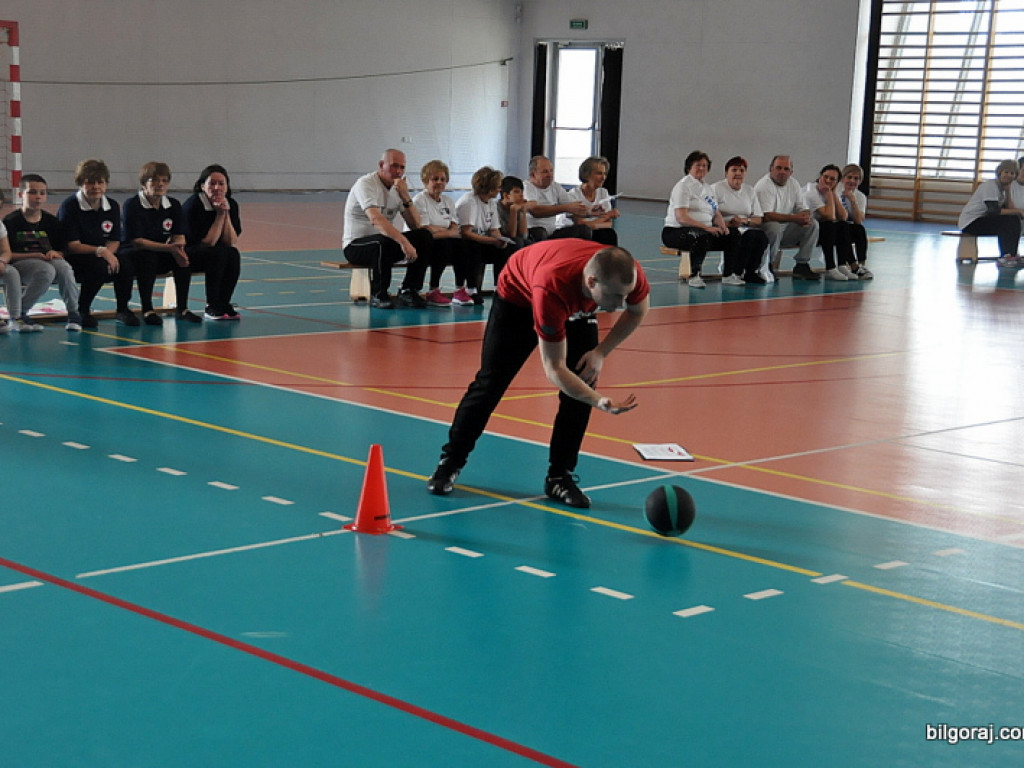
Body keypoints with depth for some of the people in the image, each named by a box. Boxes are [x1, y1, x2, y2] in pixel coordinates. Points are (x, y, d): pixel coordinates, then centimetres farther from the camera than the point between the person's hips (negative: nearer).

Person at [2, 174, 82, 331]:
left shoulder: (51, 221, 10)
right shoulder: (10, 222, -2)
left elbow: (64, 250, 12)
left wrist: (55, 253, -12)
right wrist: (34, 255, -16)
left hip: (48, 260, 3)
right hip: (19, 264, -3)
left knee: (63, 267, -32)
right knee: (46, 270, -36)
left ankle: (73, 313, -15)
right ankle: (18, 314, -19)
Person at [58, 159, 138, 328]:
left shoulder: (112, 206, 6)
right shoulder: (69, 206, -12)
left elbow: (115, 241, 5)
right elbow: (72, 245, -17)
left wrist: (108, 253, -19)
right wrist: (101, 251, -30)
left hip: (103, 257, 5)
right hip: (71, 259, -5)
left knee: (126, 263, -23)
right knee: (98, 267, -35)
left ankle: (123, 310, -4)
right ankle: (82, 311, -14)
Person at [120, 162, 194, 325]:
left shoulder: (174, 206, 3)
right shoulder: (131, 206, -14)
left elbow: (179, 237, -2)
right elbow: (137, 241, -22)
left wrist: (178, 248, -29)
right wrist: (169, 248, -32)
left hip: (161, 257, 5)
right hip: (131, 255, -5)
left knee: (183, 256, -22)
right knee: (148, 257, -36)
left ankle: (182, 309, -16)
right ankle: (147, 310, -28)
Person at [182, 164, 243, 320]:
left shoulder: (231, 205, -3)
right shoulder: (193, 205, -21)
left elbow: (232, 243, -10)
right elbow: (206, 243, -22)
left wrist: (226, 215, -19)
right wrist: (220, 215, -22)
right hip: (185, 255, -5)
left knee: (233, 254, -25)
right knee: (218, 253, -31)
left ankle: (223, 304, -14)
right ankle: (211, 307, -21)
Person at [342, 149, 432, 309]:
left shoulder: (399, 188, 8)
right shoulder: (366, 184, -17)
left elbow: (415, 225, 2)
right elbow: (376, 219, -35)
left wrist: (406, 197, -14)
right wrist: (403, 241, -46)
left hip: (385, 241, 7)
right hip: (355, 246, -7)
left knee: (424, 236, -12)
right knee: (383, 242, -39)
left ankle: (409, 290, -6)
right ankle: (378, 295, -19)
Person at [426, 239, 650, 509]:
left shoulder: (629, 274, -35)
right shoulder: (552, 289, -48)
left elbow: (638, 310, -8)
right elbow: (555, 369, -39)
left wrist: (601, 352, -17)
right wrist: (600, 401, -51)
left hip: (578, 307, 4)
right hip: (519, 295, -4)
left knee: (582, 386, -10)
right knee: (490, 384, -1)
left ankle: (560, 477, 3)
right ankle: (450, 462, 18)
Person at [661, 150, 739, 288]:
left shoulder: (707, 189, 20)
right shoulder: (683, 186, -7)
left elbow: (717, 214, 19)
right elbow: (681, 218, -18)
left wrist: (723, 226, -5)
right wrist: (706, 227, -26)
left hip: (705, 230, 8)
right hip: (675, 231, -8)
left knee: (733, 234, -8)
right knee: (701, 236, -39)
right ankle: (694, 276, -25)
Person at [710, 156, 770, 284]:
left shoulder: (749, 190, 18)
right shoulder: (716, 188, 2)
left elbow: (759, 219, 11)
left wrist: (744, 220, -10)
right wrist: (728, 224, -26)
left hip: (744, 229, 5)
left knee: (762, 237, -25)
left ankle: (750, 273, -10)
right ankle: (729, 275, -21)